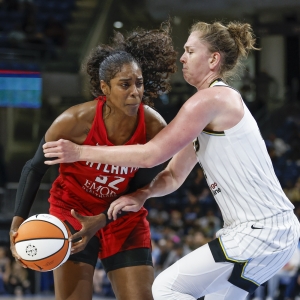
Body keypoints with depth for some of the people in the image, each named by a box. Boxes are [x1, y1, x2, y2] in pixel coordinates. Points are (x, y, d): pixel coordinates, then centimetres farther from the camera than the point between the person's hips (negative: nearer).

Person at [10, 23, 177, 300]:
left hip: (124, 217, 3)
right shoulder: (75, 121, -24)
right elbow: (35, 168, -9)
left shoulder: (154, 127, -18)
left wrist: (101, 222, -20)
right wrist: (18, 223, -17)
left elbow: (139, 189, -7)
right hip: (73, 211, -3)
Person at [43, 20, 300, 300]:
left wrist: (80, 152, -13)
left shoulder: (210, 99, -14)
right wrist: (142, 194, -3)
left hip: (260, 232, -10)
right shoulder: (220, 101, 18)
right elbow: (174, 175, 17)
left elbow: (151, 154, -19)